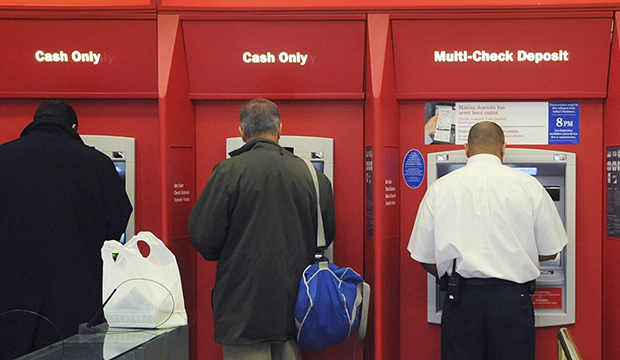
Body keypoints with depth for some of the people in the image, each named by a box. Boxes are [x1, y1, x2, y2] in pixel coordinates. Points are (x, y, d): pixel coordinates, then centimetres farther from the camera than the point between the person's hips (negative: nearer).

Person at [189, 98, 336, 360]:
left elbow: (204, 237, -10)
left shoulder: (229, 171, -9)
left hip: (244, 308, -4)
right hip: (293, 306, 4)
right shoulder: (310, 174, 2)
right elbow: (327, 235, 10)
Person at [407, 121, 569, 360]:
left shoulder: (440, 188, 1)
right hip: (512, 298, 0)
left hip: (462, 298, 1)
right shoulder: (528, 186, 0)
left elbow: (425, 258, 4)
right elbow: (550, 251, 6)